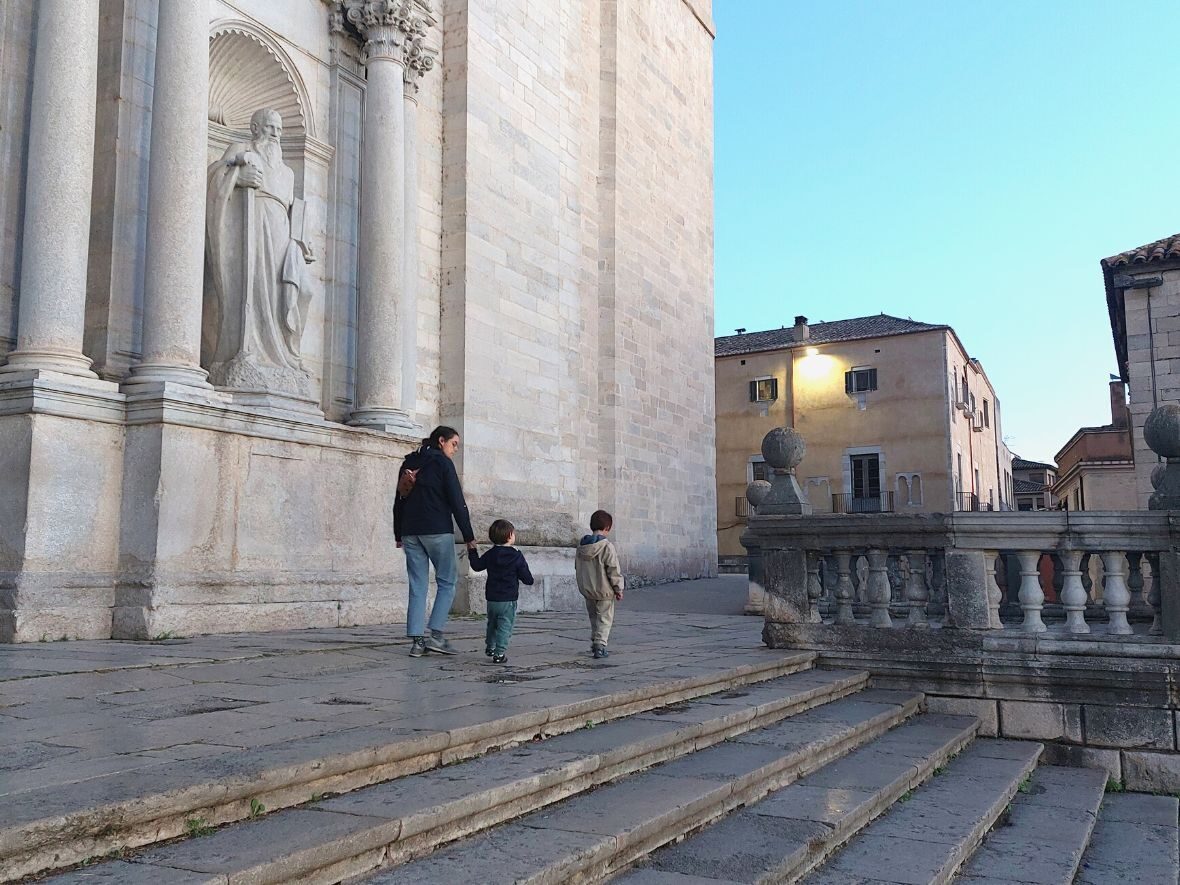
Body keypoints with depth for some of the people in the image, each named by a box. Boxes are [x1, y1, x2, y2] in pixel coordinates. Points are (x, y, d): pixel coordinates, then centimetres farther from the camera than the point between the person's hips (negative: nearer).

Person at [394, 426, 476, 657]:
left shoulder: (409, 463, 17)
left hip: (410, 532, 6)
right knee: (447, 582, 3)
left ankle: (417, 641, 1)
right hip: (437, 531, -6)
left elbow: (398, 501, 19)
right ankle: (436, 635, -7)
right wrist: (468, 536, -5)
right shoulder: (442, 463, -2)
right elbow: (457, 502, -7)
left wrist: (399, 535, 22)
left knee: (417, 586, 6)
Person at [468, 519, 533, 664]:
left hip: (491, 598, 4)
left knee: (492, 624, 23)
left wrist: (472, 551, 25)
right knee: (505, 627, 0)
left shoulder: (490, 555, -1)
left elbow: (476, 566, 12)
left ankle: (490, 647, 38)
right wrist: (530, 580, 15)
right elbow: (527, 578, -9)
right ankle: (499, 653, -5)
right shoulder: (517, 556, -11)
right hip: (509, 599, -4)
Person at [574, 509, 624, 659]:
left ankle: (595, 642, 28)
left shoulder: (581, 545, 2)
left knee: (594, 617, 22)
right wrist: (618, 588, -5)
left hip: (586, 589, 6)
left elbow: (577, 567, 11)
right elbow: (613, 570, -16)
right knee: (604, 618, 4)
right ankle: (600, 645, -3)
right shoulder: (607, 546, -18)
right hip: (604, 590, -6)